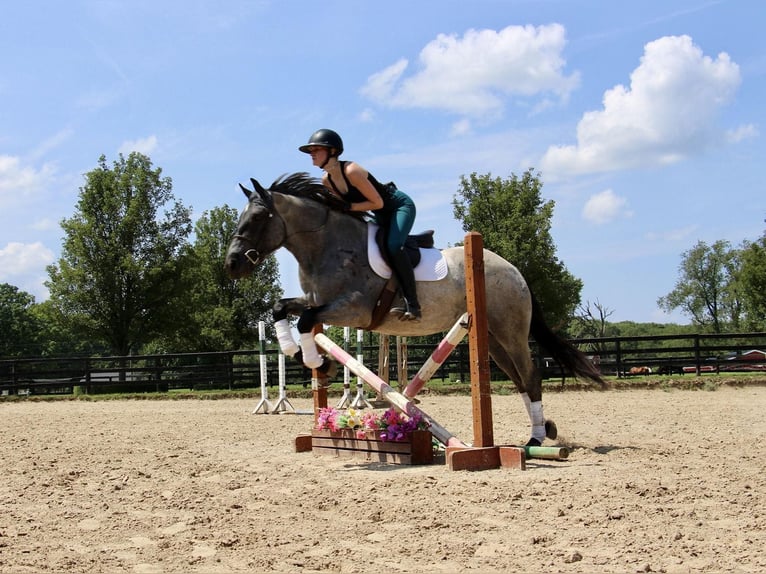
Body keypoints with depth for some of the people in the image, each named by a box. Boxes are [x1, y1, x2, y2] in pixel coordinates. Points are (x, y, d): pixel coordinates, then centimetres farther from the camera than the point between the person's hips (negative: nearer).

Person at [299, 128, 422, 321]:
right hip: (381, 215, 10)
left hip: (400, 205, -10)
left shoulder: (352, 171, -29)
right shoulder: (326, 180, -4)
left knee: (393, 246, -28)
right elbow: (342, 203, 9)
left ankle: (412, 303, -26)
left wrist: (349, 207, -29)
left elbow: (377, 203, -26)